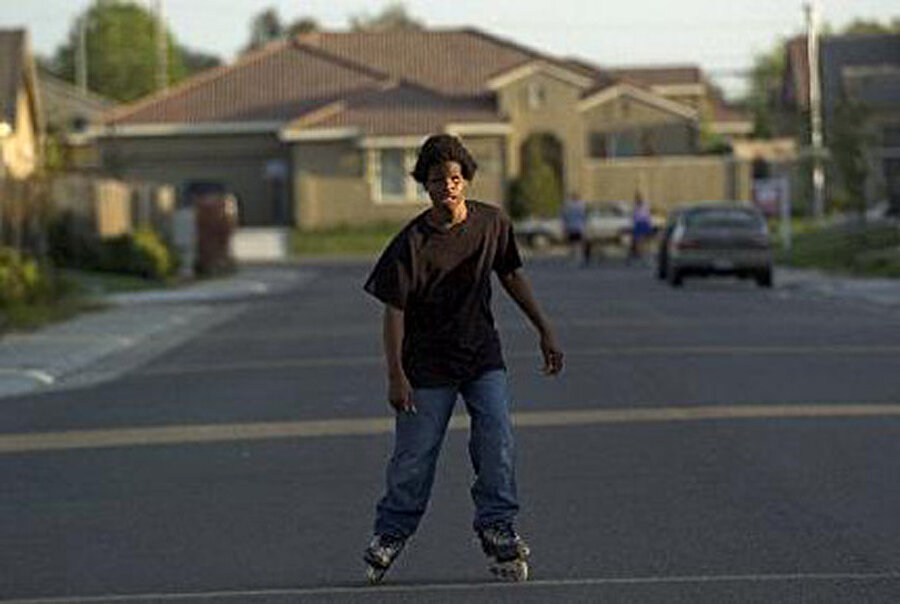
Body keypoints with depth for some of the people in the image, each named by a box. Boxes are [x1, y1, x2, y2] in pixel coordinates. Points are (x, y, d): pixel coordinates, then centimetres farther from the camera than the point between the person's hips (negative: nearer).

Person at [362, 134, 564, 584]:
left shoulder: (492, 223, -4)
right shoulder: (412, 242, -16)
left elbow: (511, 276, 11)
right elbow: (394, 309, -12)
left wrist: (544, 331, 12)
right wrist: (396, 375, -17)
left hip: (482, 353, 3)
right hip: (428, 361, -3)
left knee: (498, 439, -10)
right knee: (415, 453, 1)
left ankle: (498, 528, 1)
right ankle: (390, 533, 18)